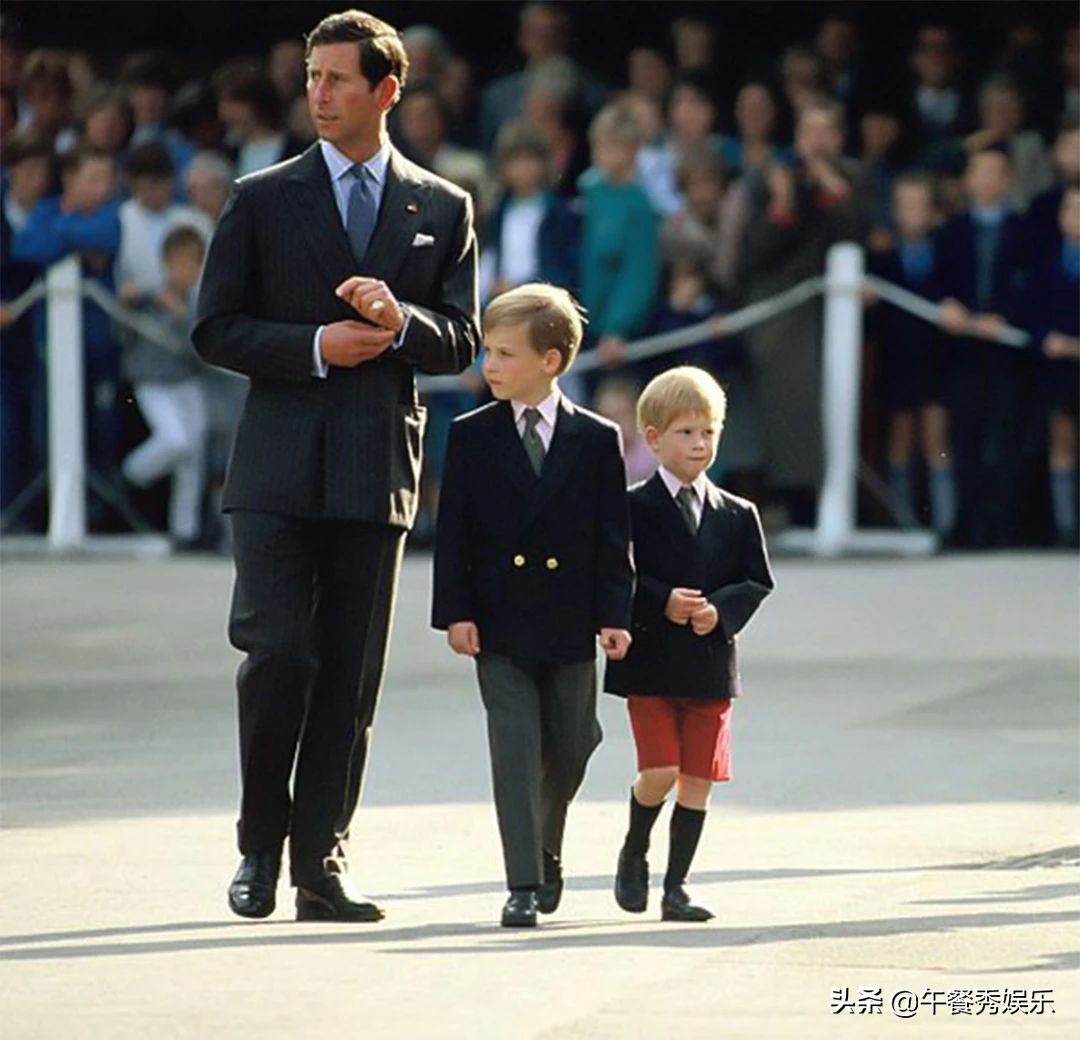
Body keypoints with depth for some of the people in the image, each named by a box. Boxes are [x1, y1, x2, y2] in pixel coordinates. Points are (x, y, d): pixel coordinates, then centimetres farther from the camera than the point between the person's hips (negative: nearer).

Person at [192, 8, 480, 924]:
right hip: (281, 464, -2)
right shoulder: (263, 200, 6)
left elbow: (462, 343, 9)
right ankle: (262, 841, 6)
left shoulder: (443, 210, 11)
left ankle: (323, 857, 7)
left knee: (352, 672, 2)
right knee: (278, 651, -11)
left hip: (378, 469, 2)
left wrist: (400, 320, -12)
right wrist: (313, 348, -11)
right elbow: (215, 328, 4)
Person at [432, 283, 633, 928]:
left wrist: (614, 615, -5)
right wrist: (455, 612, -7)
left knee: (569, 747, 9)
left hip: (569, 628, 1)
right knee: (515, 747, -6)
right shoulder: (472, 437, 2)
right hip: (500, 626, -1)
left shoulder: (597, 440, 2)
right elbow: (454, 532, 1)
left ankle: (548, 854, 33)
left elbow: (613, 536, 2)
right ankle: (524, 885, -7)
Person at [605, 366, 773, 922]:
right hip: (650, 662, -3)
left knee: (698, 779, 3)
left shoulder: (737, 515, 9)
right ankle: (633, 854, 18)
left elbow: (757, 582, 5)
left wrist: (720, 610, -12)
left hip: (711, 663, 3)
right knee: (659, 772, -9)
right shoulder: (635, 507, -2)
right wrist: (661, 603, -21)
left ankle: (676, 885, 11)